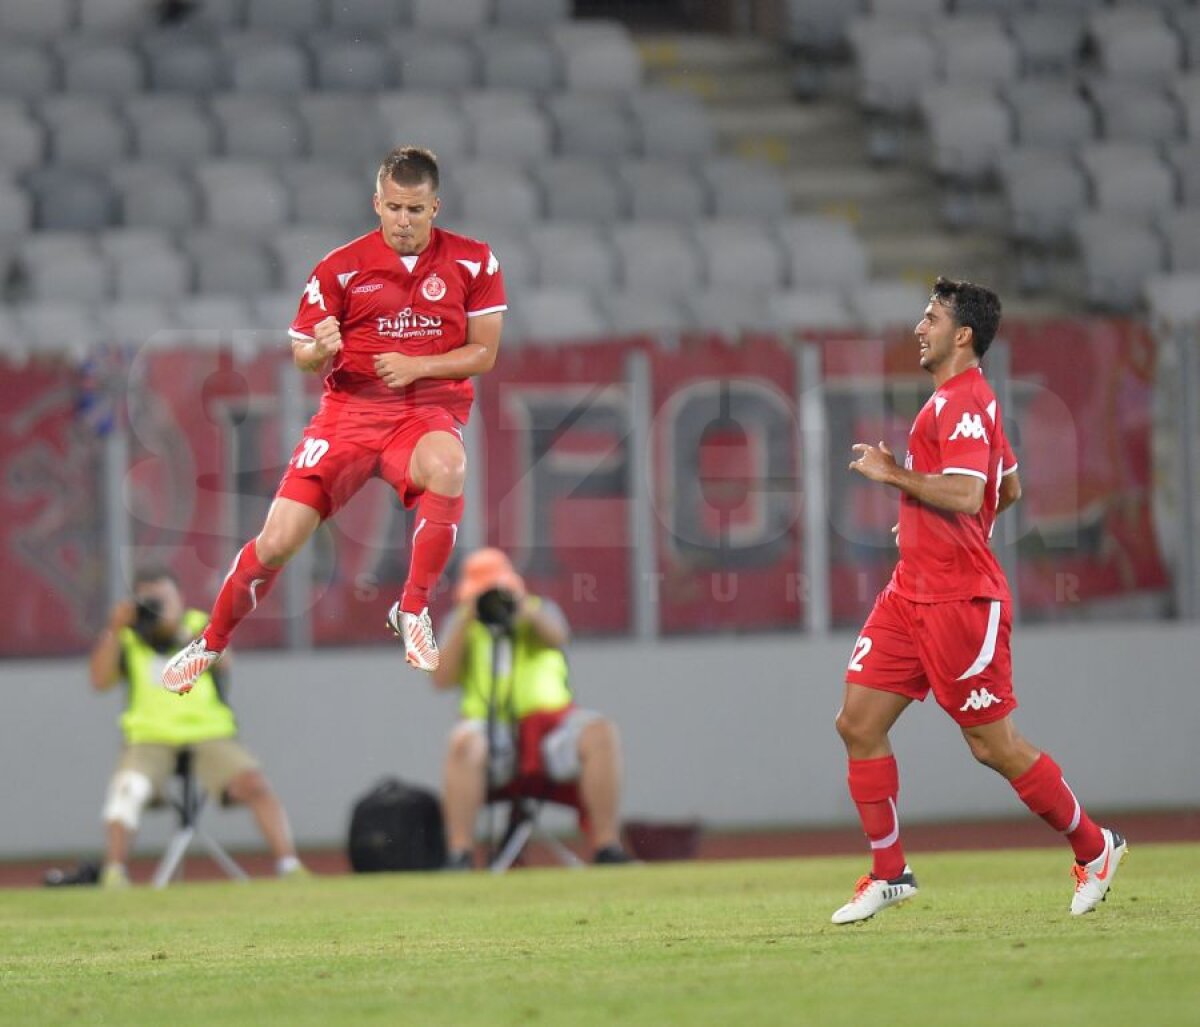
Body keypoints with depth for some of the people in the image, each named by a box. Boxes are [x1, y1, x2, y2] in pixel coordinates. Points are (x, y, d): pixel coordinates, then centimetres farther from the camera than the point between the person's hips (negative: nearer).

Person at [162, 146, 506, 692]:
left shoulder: (473, 262, -1)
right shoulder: (340, 267, -1)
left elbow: (484, 353, 1)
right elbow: (301, 355, 5)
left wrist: (417, 366, -15)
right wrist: (320, 350, -19)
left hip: (429, 408, -1)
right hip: (350, 407, 1)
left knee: (446, 468, -39)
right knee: (277, 541, -9)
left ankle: (412, 610, -21)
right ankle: (211, 643, 17)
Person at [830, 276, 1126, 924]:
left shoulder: (962, 403, -16)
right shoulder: (959, 400, 16)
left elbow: (965, 494, -29)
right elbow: (1009, 489, 25)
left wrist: (894, 474, -17)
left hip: (959, 602, -10)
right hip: (911, 594, 10)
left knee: (994, 746, -1)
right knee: (858, 722, 2)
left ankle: (1093, 848, 16)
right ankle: (889, 873, 8)